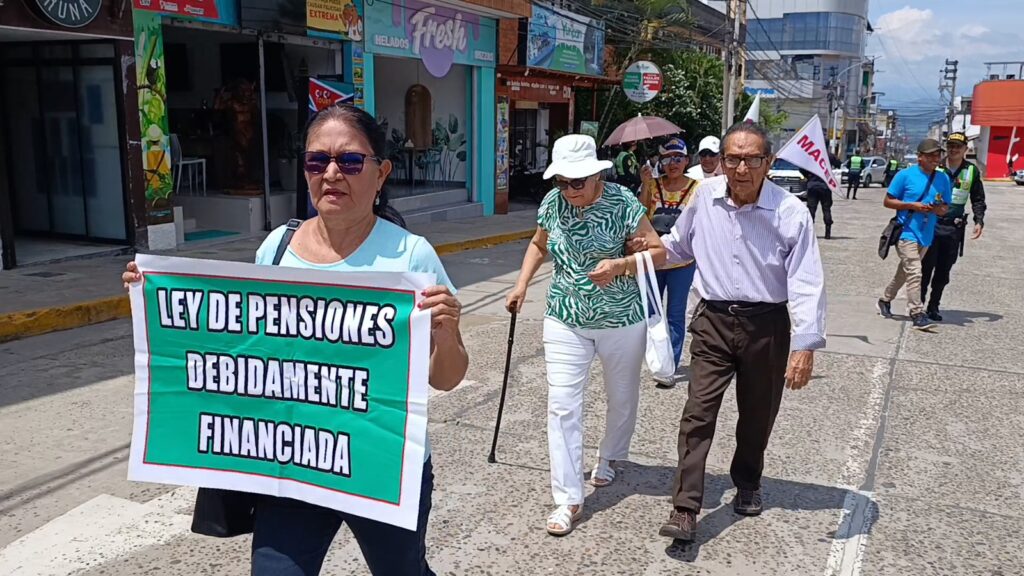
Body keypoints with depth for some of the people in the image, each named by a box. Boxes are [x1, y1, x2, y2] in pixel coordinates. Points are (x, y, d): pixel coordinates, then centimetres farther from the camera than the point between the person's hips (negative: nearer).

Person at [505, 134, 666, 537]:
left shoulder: (623, 203, -15)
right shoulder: (553, 202, -4)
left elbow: (658, 253, -10)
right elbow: (539, 244, 14)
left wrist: (621, 265, -27)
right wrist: (521, 285, 2)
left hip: (622, 319, -2)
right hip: (565, 320, 2)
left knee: (622, 398, 17)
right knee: (562, 406, -5)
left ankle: (609, 458, 47)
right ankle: (568, 500, 3)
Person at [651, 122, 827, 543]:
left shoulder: (790, 211, -13)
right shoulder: (705, 197, -2)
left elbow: (806, 284, -14)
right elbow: (679, 245, 18)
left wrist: (805, 346, -21)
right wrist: (645, 248, 3)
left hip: (767, 327, -1)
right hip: (713, 321, 2)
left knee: (757, 416, 16)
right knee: (698, 413, -6)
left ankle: (747, 485, 41)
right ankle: (685, 509, -2)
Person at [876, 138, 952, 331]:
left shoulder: (943, 179, 7)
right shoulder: (905, 175, -6)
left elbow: (945, 207, 14)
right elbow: (888, 201, -4)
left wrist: (940, 209, -10)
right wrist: (912, 205, -17)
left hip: (926, 235, 6)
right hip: (906, 232, -6)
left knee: (905, 272, 18)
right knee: (914, 272, -15)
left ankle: (885, 300, 35)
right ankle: (917, 314, -14)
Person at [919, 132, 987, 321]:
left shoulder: (972, 171, 5)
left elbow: (978, 199, 12)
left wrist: (979, 221, 0)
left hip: (954, 228, 2)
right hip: (931, 224, -2)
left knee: (943, 270, 7)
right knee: (926, 267, -2)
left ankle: (933, 307, 17)